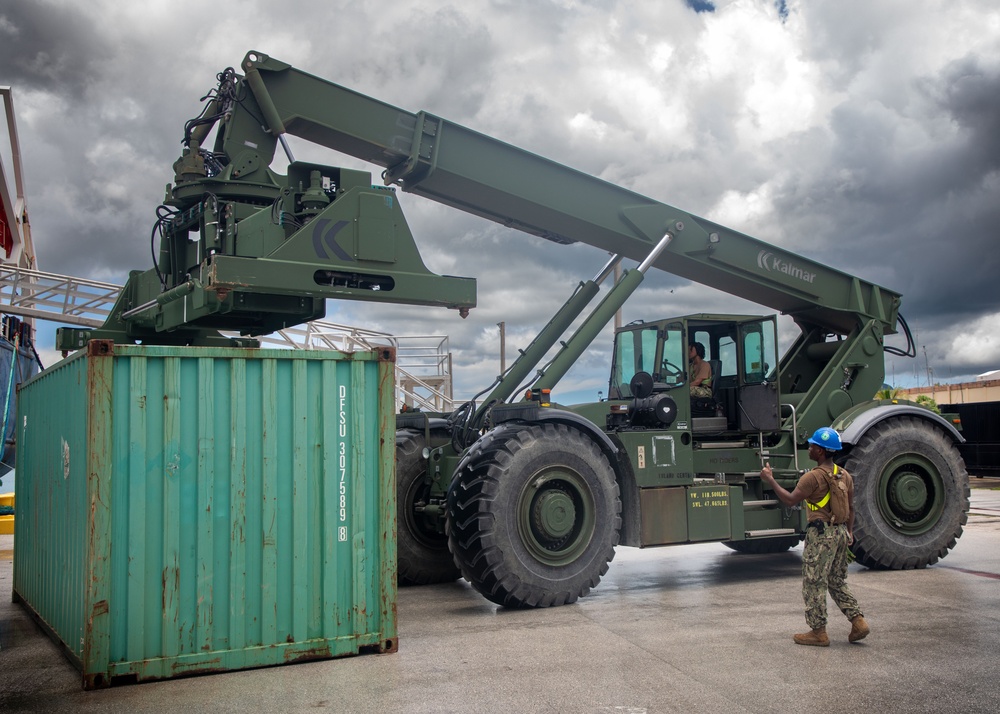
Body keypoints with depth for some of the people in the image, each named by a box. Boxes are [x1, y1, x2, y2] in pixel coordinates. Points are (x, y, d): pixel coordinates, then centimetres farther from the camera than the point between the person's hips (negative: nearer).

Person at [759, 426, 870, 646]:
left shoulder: (813, 476, -15)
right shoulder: (845, 476, 10)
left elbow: (791, 500, -14)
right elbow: (850, 507, 16)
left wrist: (770, 481, -8)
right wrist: (849, 531, 25)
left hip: (821, 533, -8)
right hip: (840, 532, 8)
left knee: (814, 583, 1)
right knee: (837, 581, 19)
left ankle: (818, 632, 5)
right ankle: (858, 621, 10)